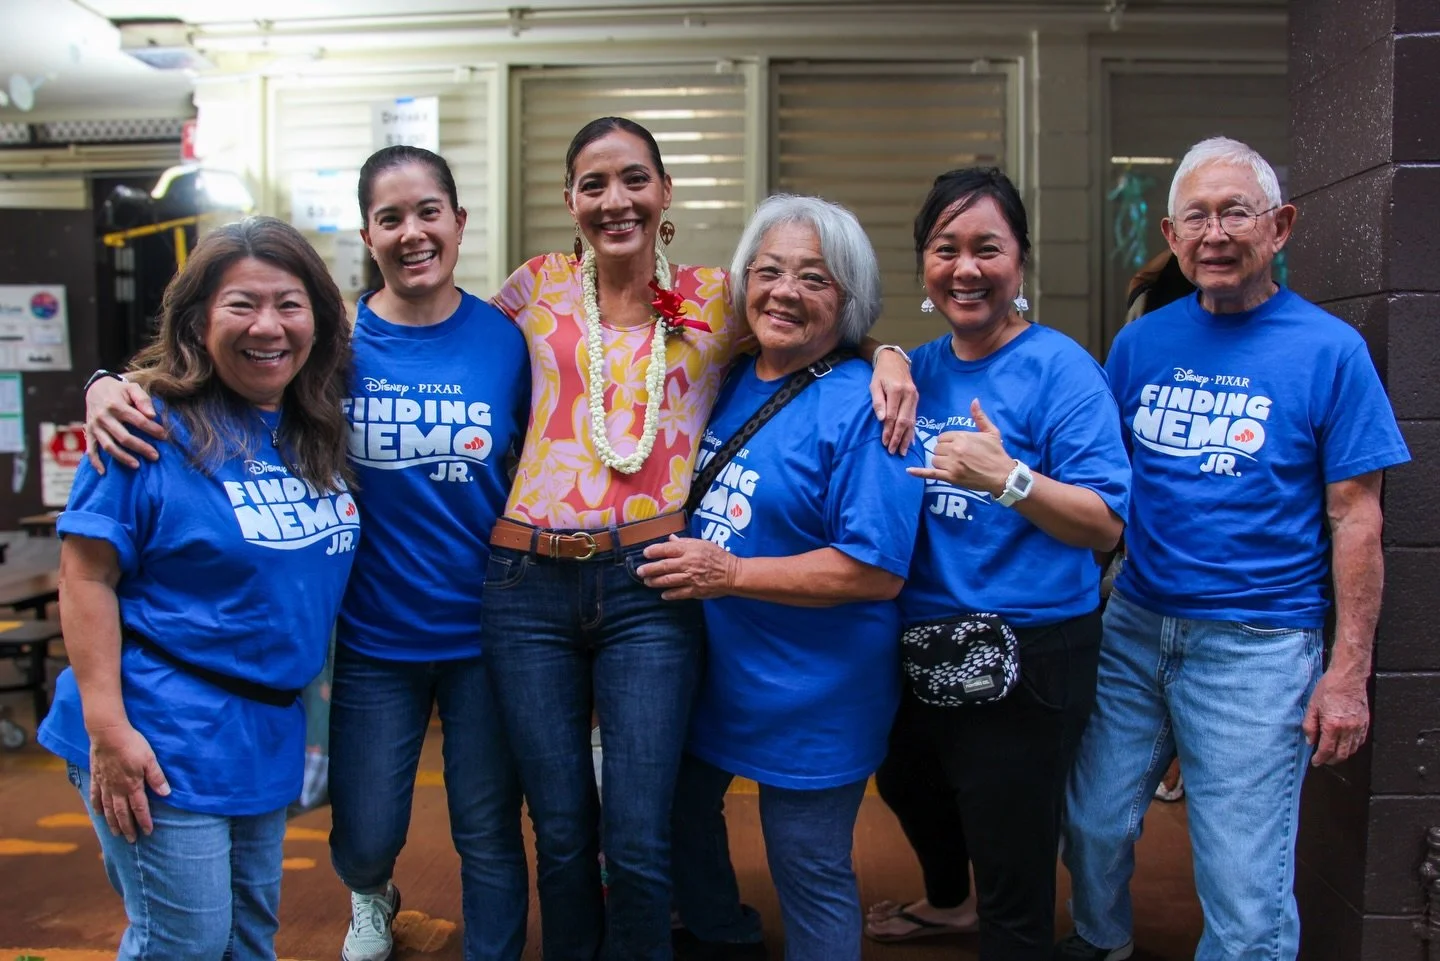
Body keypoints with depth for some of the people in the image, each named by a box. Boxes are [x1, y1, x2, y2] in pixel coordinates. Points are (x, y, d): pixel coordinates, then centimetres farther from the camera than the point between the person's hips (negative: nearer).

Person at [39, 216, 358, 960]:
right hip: (163, 742, -7)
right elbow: (85, 575, -15)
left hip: (269, 732, 7)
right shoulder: (157, 426, -14)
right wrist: (106, 726, -20)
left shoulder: (318, 432, 5)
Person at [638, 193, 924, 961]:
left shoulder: (859, 406, -19)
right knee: (681, 809, 26)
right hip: (706, 665, 8)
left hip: (810, 693, -8)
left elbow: (877, 572, -24)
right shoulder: (730, 380, 3)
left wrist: (729, 572, -25)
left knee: (809, 875, 8)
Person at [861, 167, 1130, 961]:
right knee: (907, 783, 33)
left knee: (1014, 886, 3)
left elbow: (1106, 524, -16)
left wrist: (1008, 478, -32)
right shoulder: (923, 368, 5)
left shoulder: (1059, 368, -13)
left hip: (1027, 656, -8)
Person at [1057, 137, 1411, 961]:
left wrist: (1348, 671, -9)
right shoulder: (1140, 344, 5)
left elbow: (1355, 519, -6)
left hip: (1259, 644, -4)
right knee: (1093, 824, 16)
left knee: (1245, 891, 2)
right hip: (1135, 626, 4)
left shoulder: (1329, 350, -6)